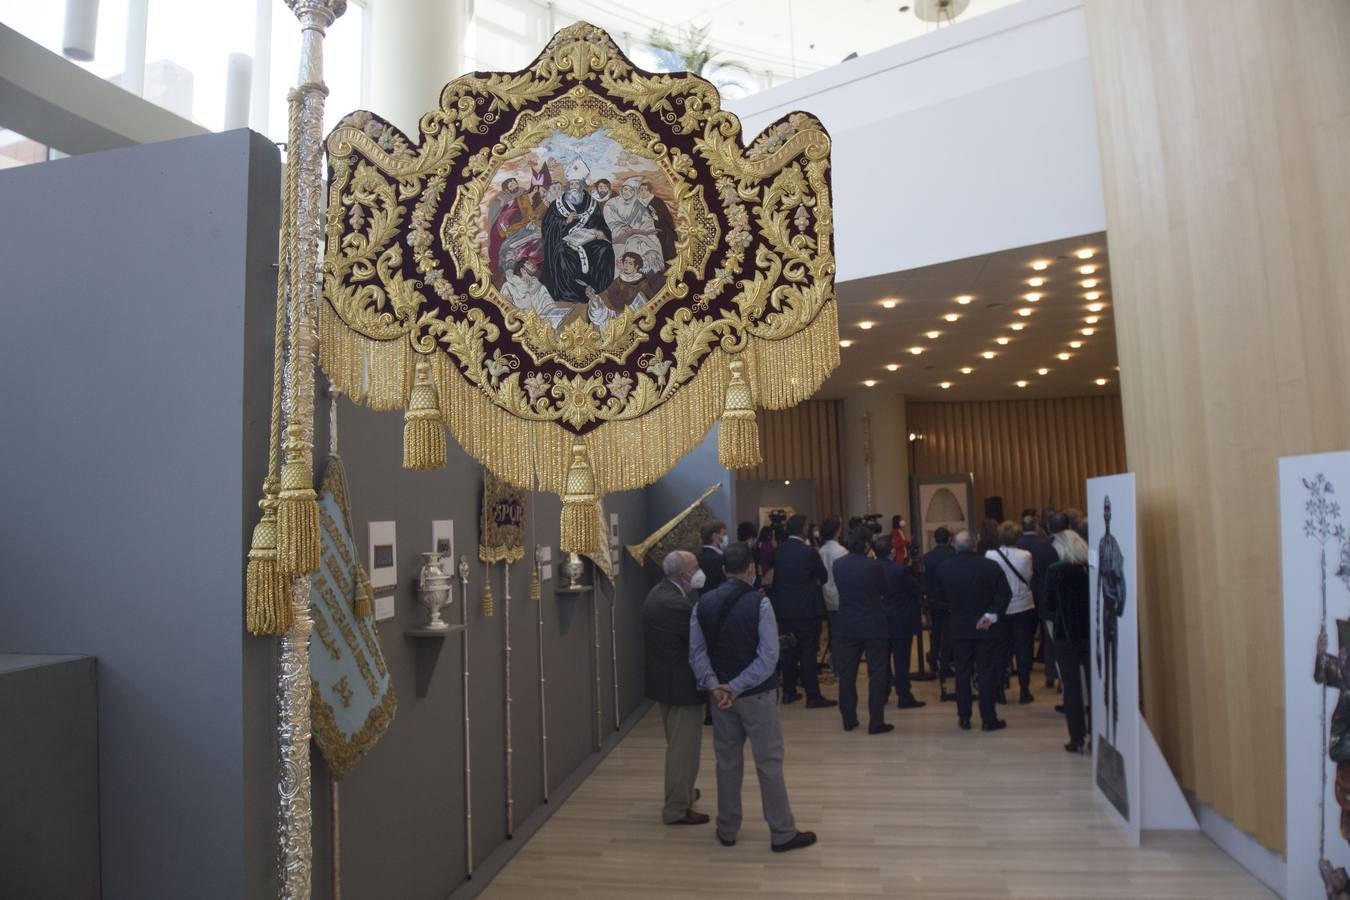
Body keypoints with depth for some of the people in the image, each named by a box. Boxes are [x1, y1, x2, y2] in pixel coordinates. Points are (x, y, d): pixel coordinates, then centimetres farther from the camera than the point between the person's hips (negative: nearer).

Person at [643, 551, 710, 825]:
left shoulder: (657, 593, 4)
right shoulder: (677, 604, -27)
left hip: (664, 679, 10)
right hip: (681, 684, -10)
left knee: (677, 743, 26)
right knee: (684, 747, 4)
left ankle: (681, 791, 42)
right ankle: (677, 809, 15)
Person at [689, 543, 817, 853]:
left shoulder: (703, 603, 0)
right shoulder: (759, 602, -14)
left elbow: (697, 651, -4)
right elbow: (769, 656, -19)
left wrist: (713, 685, -11)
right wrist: (736, 687, -17)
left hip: (720, 695, 5)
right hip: (757, 696, -4)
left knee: (727, 762, 15)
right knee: (769, 763, 6)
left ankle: (727, 830, 26)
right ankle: (782, 833, 17)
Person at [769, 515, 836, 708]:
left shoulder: (779, 551, 1)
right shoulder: (808, 551, -16)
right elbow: (823, 576, -5)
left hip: (784, 608, 6)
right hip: (806, 608, -6)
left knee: (790, 650, 14)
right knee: (808, 652, -1)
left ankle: (789, 692, 21)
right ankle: (813, 696, 2)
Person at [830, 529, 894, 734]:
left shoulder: (838, 565, -5)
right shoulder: (873, 566, -15)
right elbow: (884, 590, -1)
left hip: (846, 626, 3)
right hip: (873, 625, -3)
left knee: (846, 674, 12)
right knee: (876, 673, 7)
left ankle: (848, 719, 19)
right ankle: (876, 722, 8)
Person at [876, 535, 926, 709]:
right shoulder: (900, 570, -18)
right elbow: (917, 591, -9)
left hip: (880, 622, 4)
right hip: (901, 623, -4)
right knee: (901, 661, 1)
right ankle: (904, 697, 5)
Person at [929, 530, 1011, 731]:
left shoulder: (944, 568, -5)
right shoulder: (990, 566, -9)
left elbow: (937, 599, -1)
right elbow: (1005, 594, -10)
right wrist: (992, 614, -7)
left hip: (958, 628, 1)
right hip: (983, 627, -1)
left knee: (962, 673, 9)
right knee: (985, 673, 5)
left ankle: (964, 717, 14)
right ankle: (988, 719, 8)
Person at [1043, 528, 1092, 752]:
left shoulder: (1055, 572, -11)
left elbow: (1049, 605, -8)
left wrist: (1049, 616, 9)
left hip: (1066, 634, -3)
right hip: (1092, 632, 3)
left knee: (1072, 686, 6)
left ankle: (1077, 738, 7)